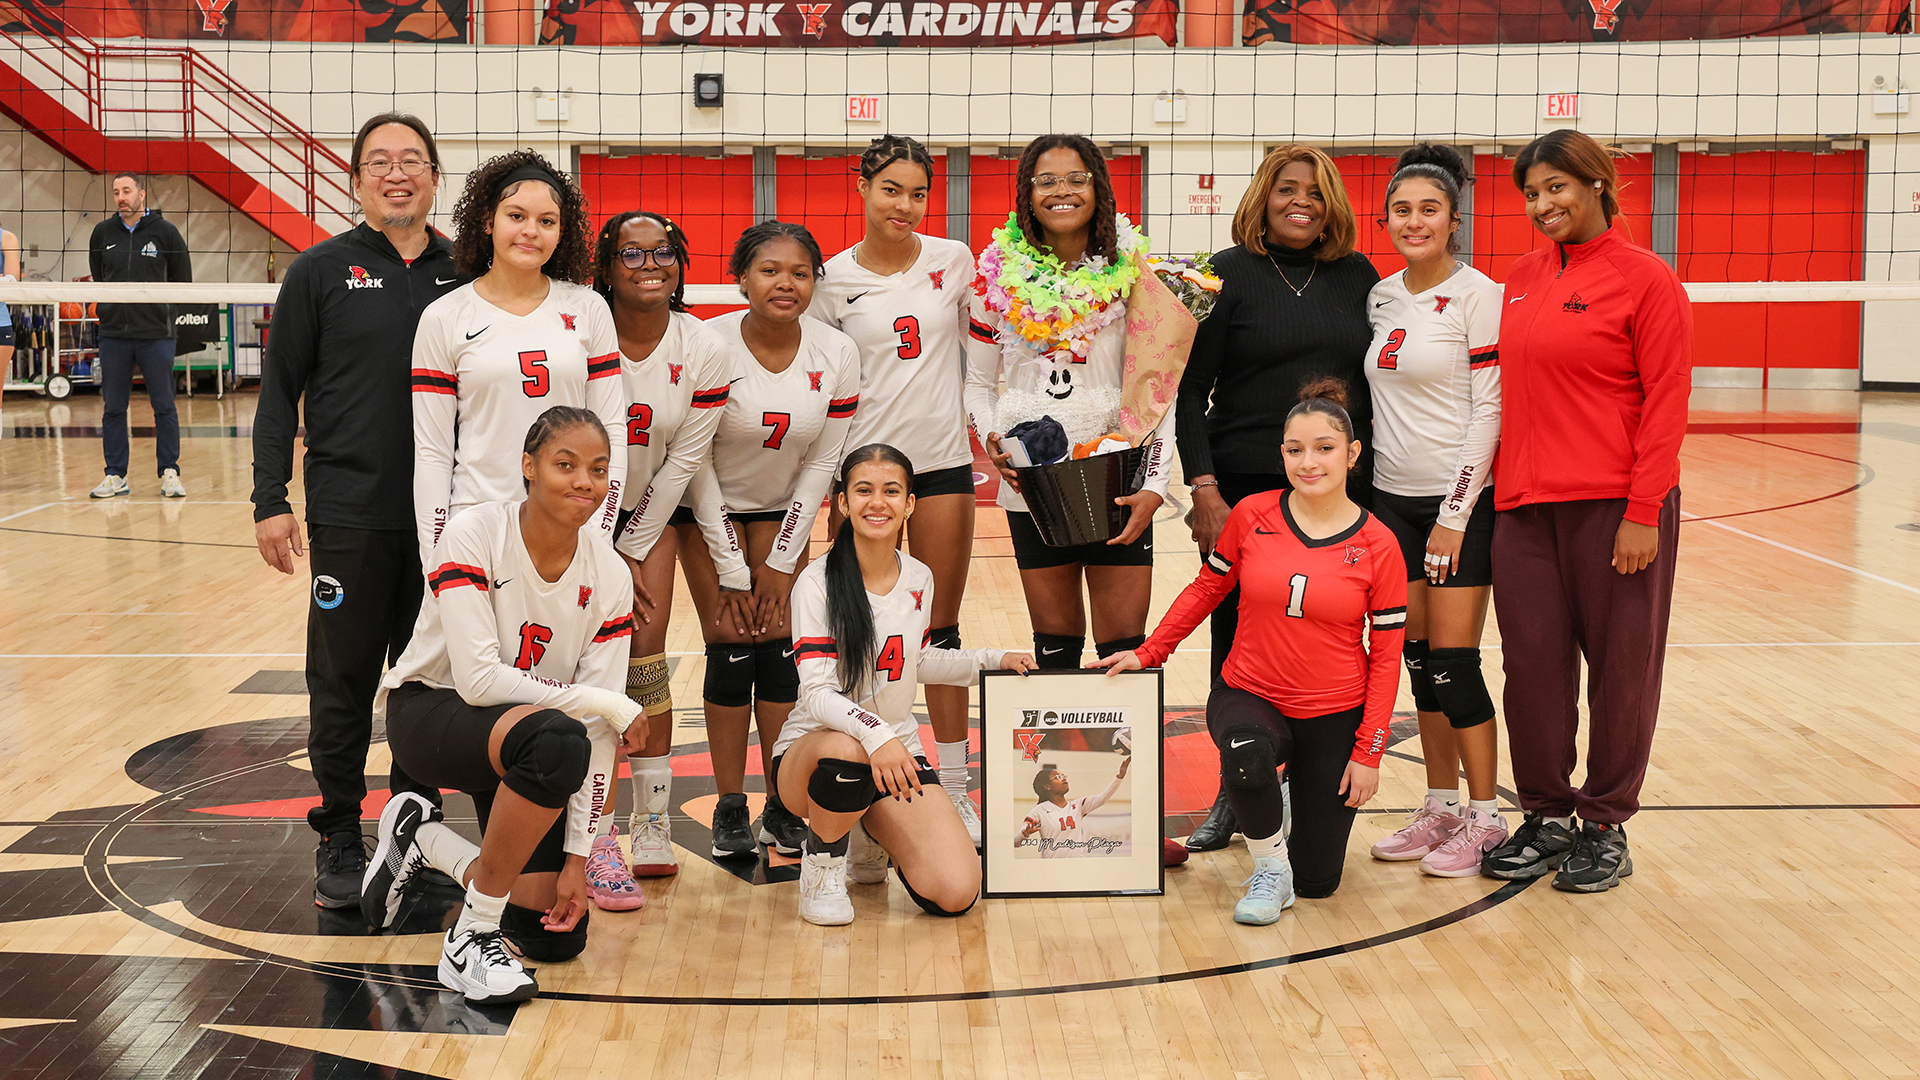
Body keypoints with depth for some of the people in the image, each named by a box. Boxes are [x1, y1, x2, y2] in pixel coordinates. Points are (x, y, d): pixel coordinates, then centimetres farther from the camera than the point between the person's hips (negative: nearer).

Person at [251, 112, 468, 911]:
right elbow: (279, 390, 1)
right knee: (344, 681, 3)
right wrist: (270, 501, -5)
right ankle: (340, 838, 16)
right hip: (349, 511, -2)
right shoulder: (321, 271, 1)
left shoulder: (464, 275, 7)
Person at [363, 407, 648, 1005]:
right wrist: (608, 705, -26)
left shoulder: (609, 578, -10)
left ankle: (422, 838, 19)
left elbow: (598, 735, -11)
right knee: (555, 740, -38)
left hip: (522, 743, 5)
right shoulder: (475, 535, -21)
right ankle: (470, 940, -23)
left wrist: (577, 857, -15)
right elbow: (478, 679, -28)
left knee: (556, 935, -7)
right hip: (429, 711, -5)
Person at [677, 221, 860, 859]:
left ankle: (782, 809, 3)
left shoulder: (836, 354, -14)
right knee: (731, 651, -8)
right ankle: (730, 811, 2)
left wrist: (782, 562, -6)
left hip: (783, 510, 2)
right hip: (709, 510, -2)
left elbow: (820, 464, -5)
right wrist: (730, 571, -14)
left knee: (779, 647, -5)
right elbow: (696, 462, -16)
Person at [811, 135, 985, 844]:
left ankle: (955, 787, 15)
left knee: (941, 629, 7)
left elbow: (977, 350, 14)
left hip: (943, 460, 1)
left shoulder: (954, 260, 3)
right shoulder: (833, 279, -1)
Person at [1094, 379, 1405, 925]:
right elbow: (1207, 588, 10)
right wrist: (1148, 652, 5)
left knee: (1318, 883, 5)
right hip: (1249, 695, 0)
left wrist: (1368, 752, -7)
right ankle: (1269, 868, -7)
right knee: (1248, 757, -39)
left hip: (1334, 715, 0)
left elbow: (1385, 656, -4)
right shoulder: (1252, 516, -6)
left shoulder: (1377, 546, -8)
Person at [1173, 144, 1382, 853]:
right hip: (1243, 492, -2)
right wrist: (1203, 488, -11)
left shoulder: (1358, 277, 9)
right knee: (1239, 646, 5)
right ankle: (1235, 794, 19)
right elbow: (1190, 392, -2)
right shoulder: (1228, 275, 0)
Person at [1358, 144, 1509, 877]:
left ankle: (1484, 818, 7)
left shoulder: (1477, 295, -10)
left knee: (1453, 661, -5)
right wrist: (1367, 493, 11)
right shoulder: (1381, 297, 9)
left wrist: (1456, 513, -15)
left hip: (1459, 501, -6)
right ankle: (1442, 807, 21)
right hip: (1393, 498, 6)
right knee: (1418, 658, 10)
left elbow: (1489, 409, -13)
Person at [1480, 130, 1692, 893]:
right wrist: (1499, 483, 9)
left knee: (1619, 667, 5)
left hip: (1614, 505, -5)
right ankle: (1546, 818, 20)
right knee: (1532, 662, 6)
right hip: (1524, 505, 5)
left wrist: (1643, 512, -14)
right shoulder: (1521, 277, 11)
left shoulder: (1646, 279, -5)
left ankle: (1605, 827, 18)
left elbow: (1667, 402, -8)